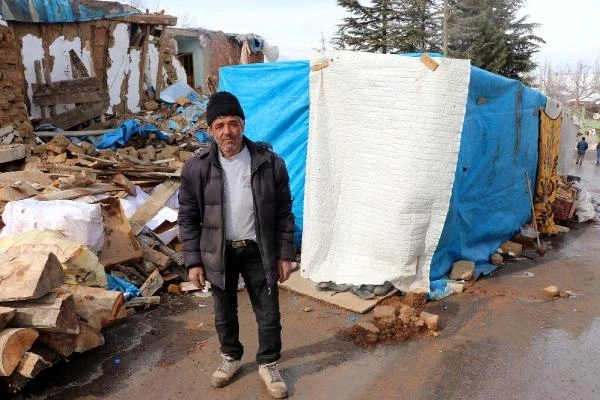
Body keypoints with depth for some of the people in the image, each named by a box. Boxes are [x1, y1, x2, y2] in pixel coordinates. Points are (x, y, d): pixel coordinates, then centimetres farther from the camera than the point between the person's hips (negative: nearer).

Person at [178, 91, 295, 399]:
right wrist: (193, 261, -4)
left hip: (259, 251, 0)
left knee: (268, 314, 12)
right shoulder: (196, 168, -10)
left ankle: (268, 364, 37)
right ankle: (231, 357, 47)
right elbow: (188, 218, -2)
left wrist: (285, 254, -3)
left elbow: (284, 212, -4)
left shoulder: (270, 163, -11)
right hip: (219, 253, 1)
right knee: (224, 313, 20)